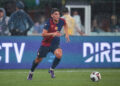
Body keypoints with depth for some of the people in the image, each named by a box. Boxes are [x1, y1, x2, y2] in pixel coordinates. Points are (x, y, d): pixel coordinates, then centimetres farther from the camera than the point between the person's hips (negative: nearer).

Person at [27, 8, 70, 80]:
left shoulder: (61, 21, -9)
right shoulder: (49, 22, -22)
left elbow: (65, 25, 18)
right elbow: (43, 34, -29)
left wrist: (66, 34, 8)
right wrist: (53, 34, -42)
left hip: (55, 43, 2)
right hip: (46, 43, -2)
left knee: (59, 55, -27)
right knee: (38, 59, 9)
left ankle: (51, 70, -2)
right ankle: (31, 73, 36)